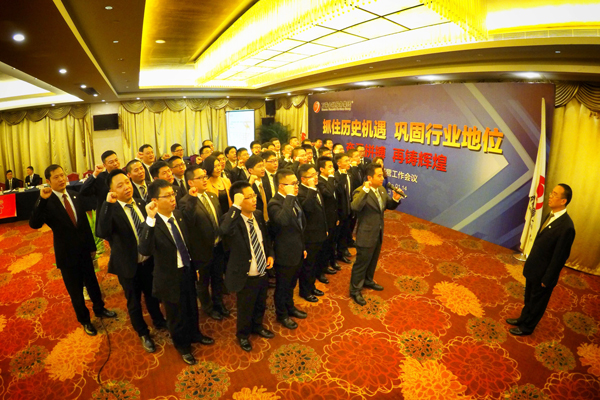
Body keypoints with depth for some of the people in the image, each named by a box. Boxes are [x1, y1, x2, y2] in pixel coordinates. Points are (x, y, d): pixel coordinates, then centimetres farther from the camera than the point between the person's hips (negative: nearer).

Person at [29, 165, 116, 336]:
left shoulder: (74, 195, -1)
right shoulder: (46, 201, -15)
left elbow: (85, 222, 5)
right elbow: (34, 224, -30)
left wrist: (92, 245, 7)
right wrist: (42, 200, -41)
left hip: (84, 250, 4)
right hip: (67, 254, -4)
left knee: (92, 282, 21)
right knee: (75, 290, 14)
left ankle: (99, 309, 46)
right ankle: (85, 320, 36)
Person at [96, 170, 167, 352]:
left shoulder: (141, 204, -3)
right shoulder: (110, 210, -19)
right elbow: (102, 233, -37)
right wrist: (108, 204, -40)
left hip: (149, 261, 4)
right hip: (128, 265, -4)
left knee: (152, 294, 24)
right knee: (134, 302, 17)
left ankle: (159, 321, 51)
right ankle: (143, 334, 40)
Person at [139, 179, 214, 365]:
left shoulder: (178, 214, -5)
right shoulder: (152, 224, -24)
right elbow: (145, 251, -42)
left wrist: (195, 265, 12)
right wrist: (150, 219, -46)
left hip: (188, 271, 5)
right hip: (171, 278, -5)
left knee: (192, 308, 26)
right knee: (176, 315, 18)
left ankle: (194, 334, 55)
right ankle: (183, 346, 45)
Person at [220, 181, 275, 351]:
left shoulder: (258, 215, -3)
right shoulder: (232, 219, -24)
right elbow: (224, 230, -50)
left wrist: (270, 254, 3)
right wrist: (236, 206, -44)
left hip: (262, 272, 6)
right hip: (246, 277, -6)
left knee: (261, 305, 28)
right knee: (245, 309, 18)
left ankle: (257, 326, 56)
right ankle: (243, 334, 46)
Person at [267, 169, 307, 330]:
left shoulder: (293, 200, 3)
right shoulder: (275, 203, -24)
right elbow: (283, 220, -47)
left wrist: (302, 247, 18)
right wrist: (289, 196, -38)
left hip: (296, 252, 8)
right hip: (285, 254, -8)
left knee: (291, 284, 26)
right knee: (282, 287, 14)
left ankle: (290, 307, 47)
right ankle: (282, 314, 35)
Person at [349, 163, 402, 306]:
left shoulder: (382, 190, 2)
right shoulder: (361, 191, -24)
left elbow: (389, 206, 11)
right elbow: (355, 207, -42)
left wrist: (395, 199, -10)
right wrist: (365, 190, -45)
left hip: (378, 233, 8)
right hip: (366, 235, -8)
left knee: (373, 260, 25)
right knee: (361, 263, 5)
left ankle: (368, 281, 47)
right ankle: (355, 290, 20)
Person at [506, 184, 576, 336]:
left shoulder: (566, 226, -29)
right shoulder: (551, 215, -3)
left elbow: (560, 257, -22)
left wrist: (547, 279, -15)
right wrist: (529, 263, 12)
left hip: (543, 273, -7)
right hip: (533, 268, 7)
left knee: (537, 302, 16)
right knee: (529, 298, 27)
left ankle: (527, 327, 36)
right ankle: (523, 318, 48)